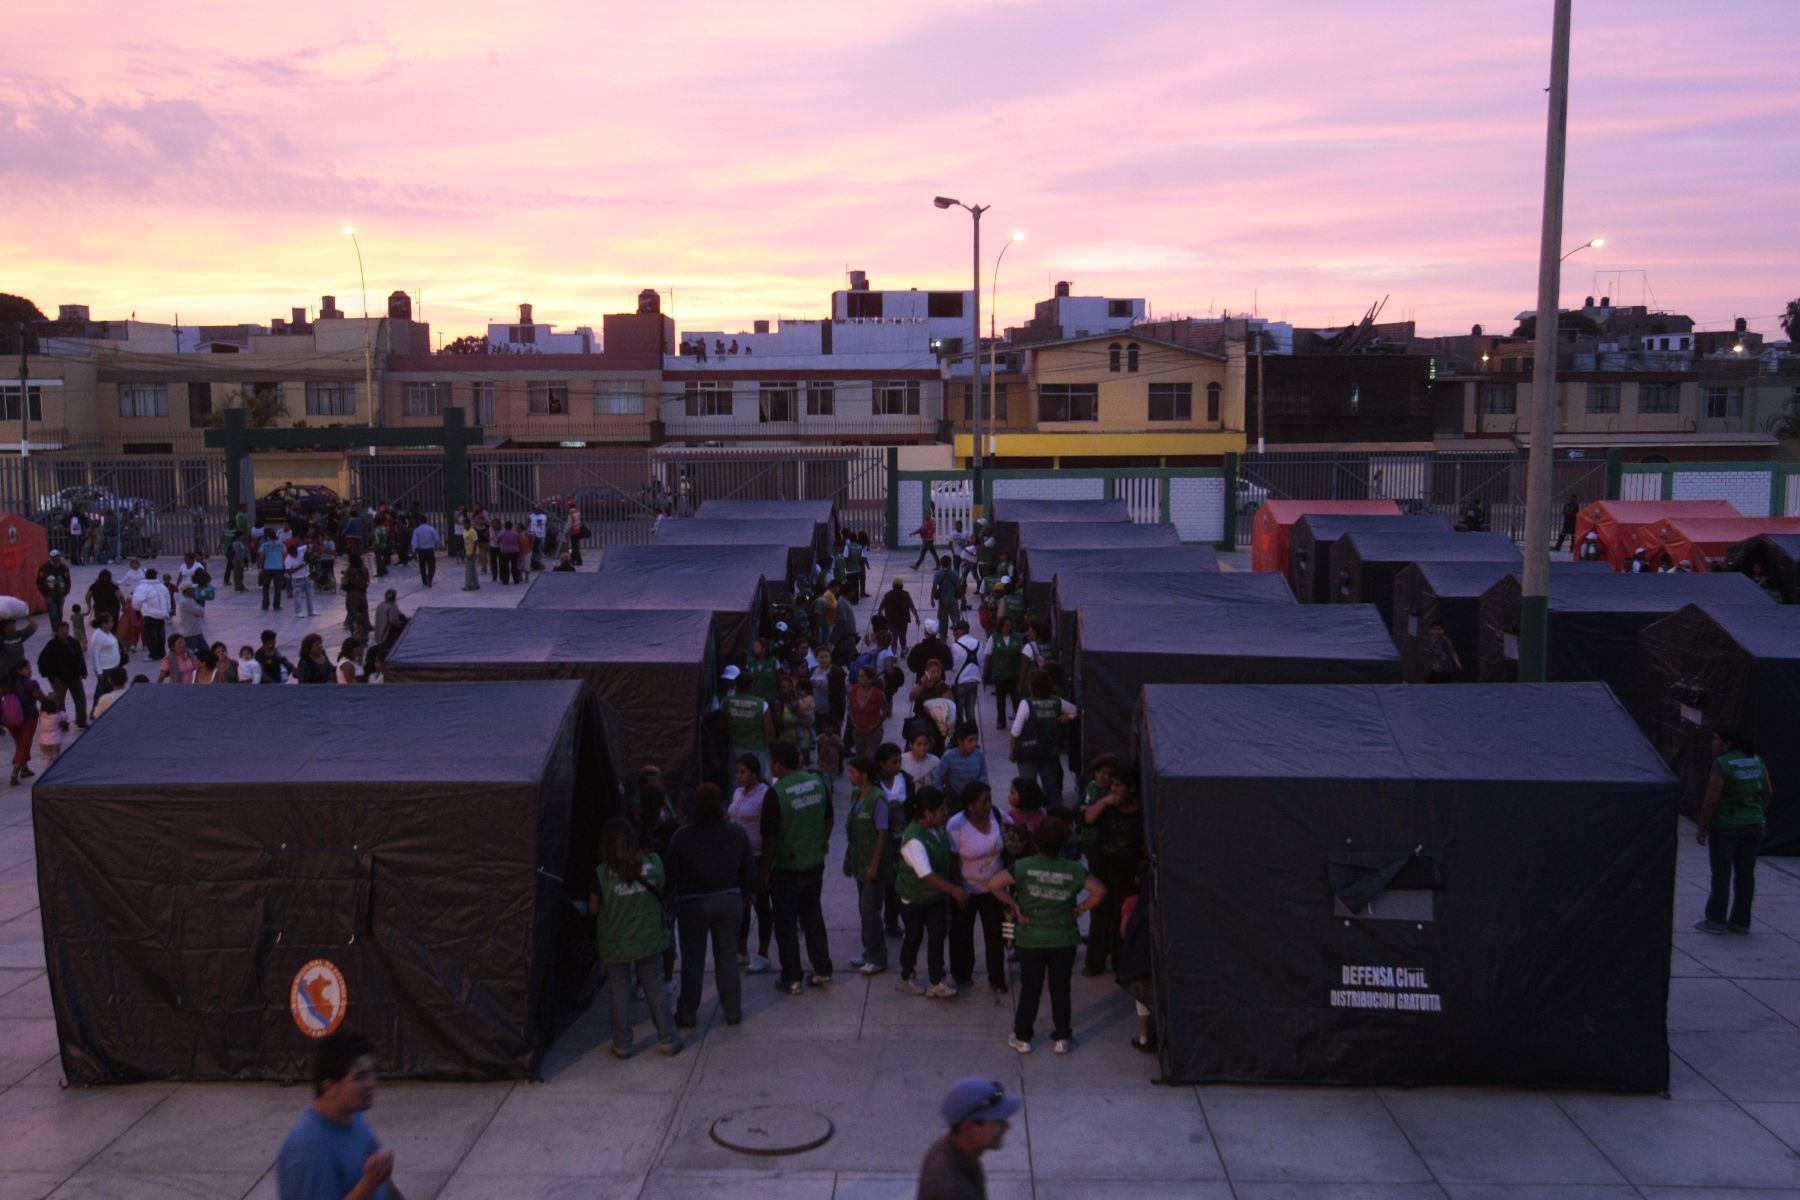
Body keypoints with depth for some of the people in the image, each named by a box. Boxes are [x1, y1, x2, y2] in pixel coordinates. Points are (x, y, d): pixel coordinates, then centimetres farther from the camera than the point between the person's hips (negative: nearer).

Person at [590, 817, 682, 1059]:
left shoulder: (602, 874, -17)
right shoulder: (653, 864, -12)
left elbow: (594, 908, -6)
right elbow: (663, 890, 4)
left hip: (615, 943, -1)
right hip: (650, 939, 2)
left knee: (619, 991, 12)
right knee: (654, 987, 14)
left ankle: (622, 1044, 18)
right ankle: (667, 1039, 20)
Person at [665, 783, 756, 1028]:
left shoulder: (682, 836, -14)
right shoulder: (736, 833, -6)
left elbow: (671, 873, -8)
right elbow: (749, 869, 2)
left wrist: (670, 897, 5)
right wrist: (747, 892, 18)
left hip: (693, 904, -2)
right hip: (729, 901, 2)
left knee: (692, 960, 9)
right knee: (727, 957, 12)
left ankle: (688, 1014, 17)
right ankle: (733, 1011, 18)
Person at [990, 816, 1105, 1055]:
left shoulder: (1023, 866, -13)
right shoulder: (1074, 870, -10)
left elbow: (993, 885, -17)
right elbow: (1099, 892, -12)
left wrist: (1013, 905, -7)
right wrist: (1080, 908, -2)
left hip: (1030, 939, 0)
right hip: (1064, 939, 0)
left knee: (1029, 989, 11)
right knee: (1060, 989, 12)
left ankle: (1022, 1038, 19)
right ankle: (1062, 1038, 20)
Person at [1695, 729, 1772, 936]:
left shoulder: (1722, 765, -17)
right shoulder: (1756, 761, 3)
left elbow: (1711, 800, -18)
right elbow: (1767, 792, 12)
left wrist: (1702, 828, -10)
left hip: (1726, 826, -6)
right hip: (1753, 825, 6)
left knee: (1721, 874, 3)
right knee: (1745, 874, 11)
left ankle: (1716, 920, 9)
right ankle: (1741, 921, 17)